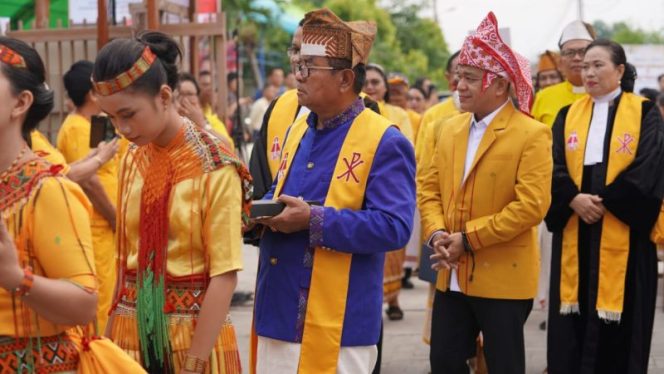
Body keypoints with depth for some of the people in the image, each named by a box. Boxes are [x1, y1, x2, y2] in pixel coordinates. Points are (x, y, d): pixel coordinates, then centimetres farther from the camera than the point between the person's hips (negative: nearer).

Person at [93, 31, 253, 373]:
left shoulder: (214, 167, -13)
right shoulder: (131, 161, 3)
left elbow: (224, 275, -16)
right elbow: (126, 257, 11)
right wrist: (111, 334, 7)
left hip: (195, 331, -5)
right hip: (133, 329, 5)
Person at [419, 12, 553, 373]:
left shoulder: (531, 134, -11)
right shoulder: (451, 128, 10)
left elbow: (531, 206, -18)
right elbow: (430, 188, 11)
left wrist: (468, 239, -17)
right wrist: (436, 233, -8)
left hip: (504, 277, -6)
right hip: (452, 276, 6)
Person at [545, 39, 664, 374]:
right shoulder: (568, 115, 12)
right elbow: (554, 166, 1)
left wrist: (603, 201, -16)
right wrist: (574, 199, -16)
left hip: (623, 232, -3)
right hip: (574, 234, 3)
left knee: (619, 322, 0)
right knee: (573, 323, 4)